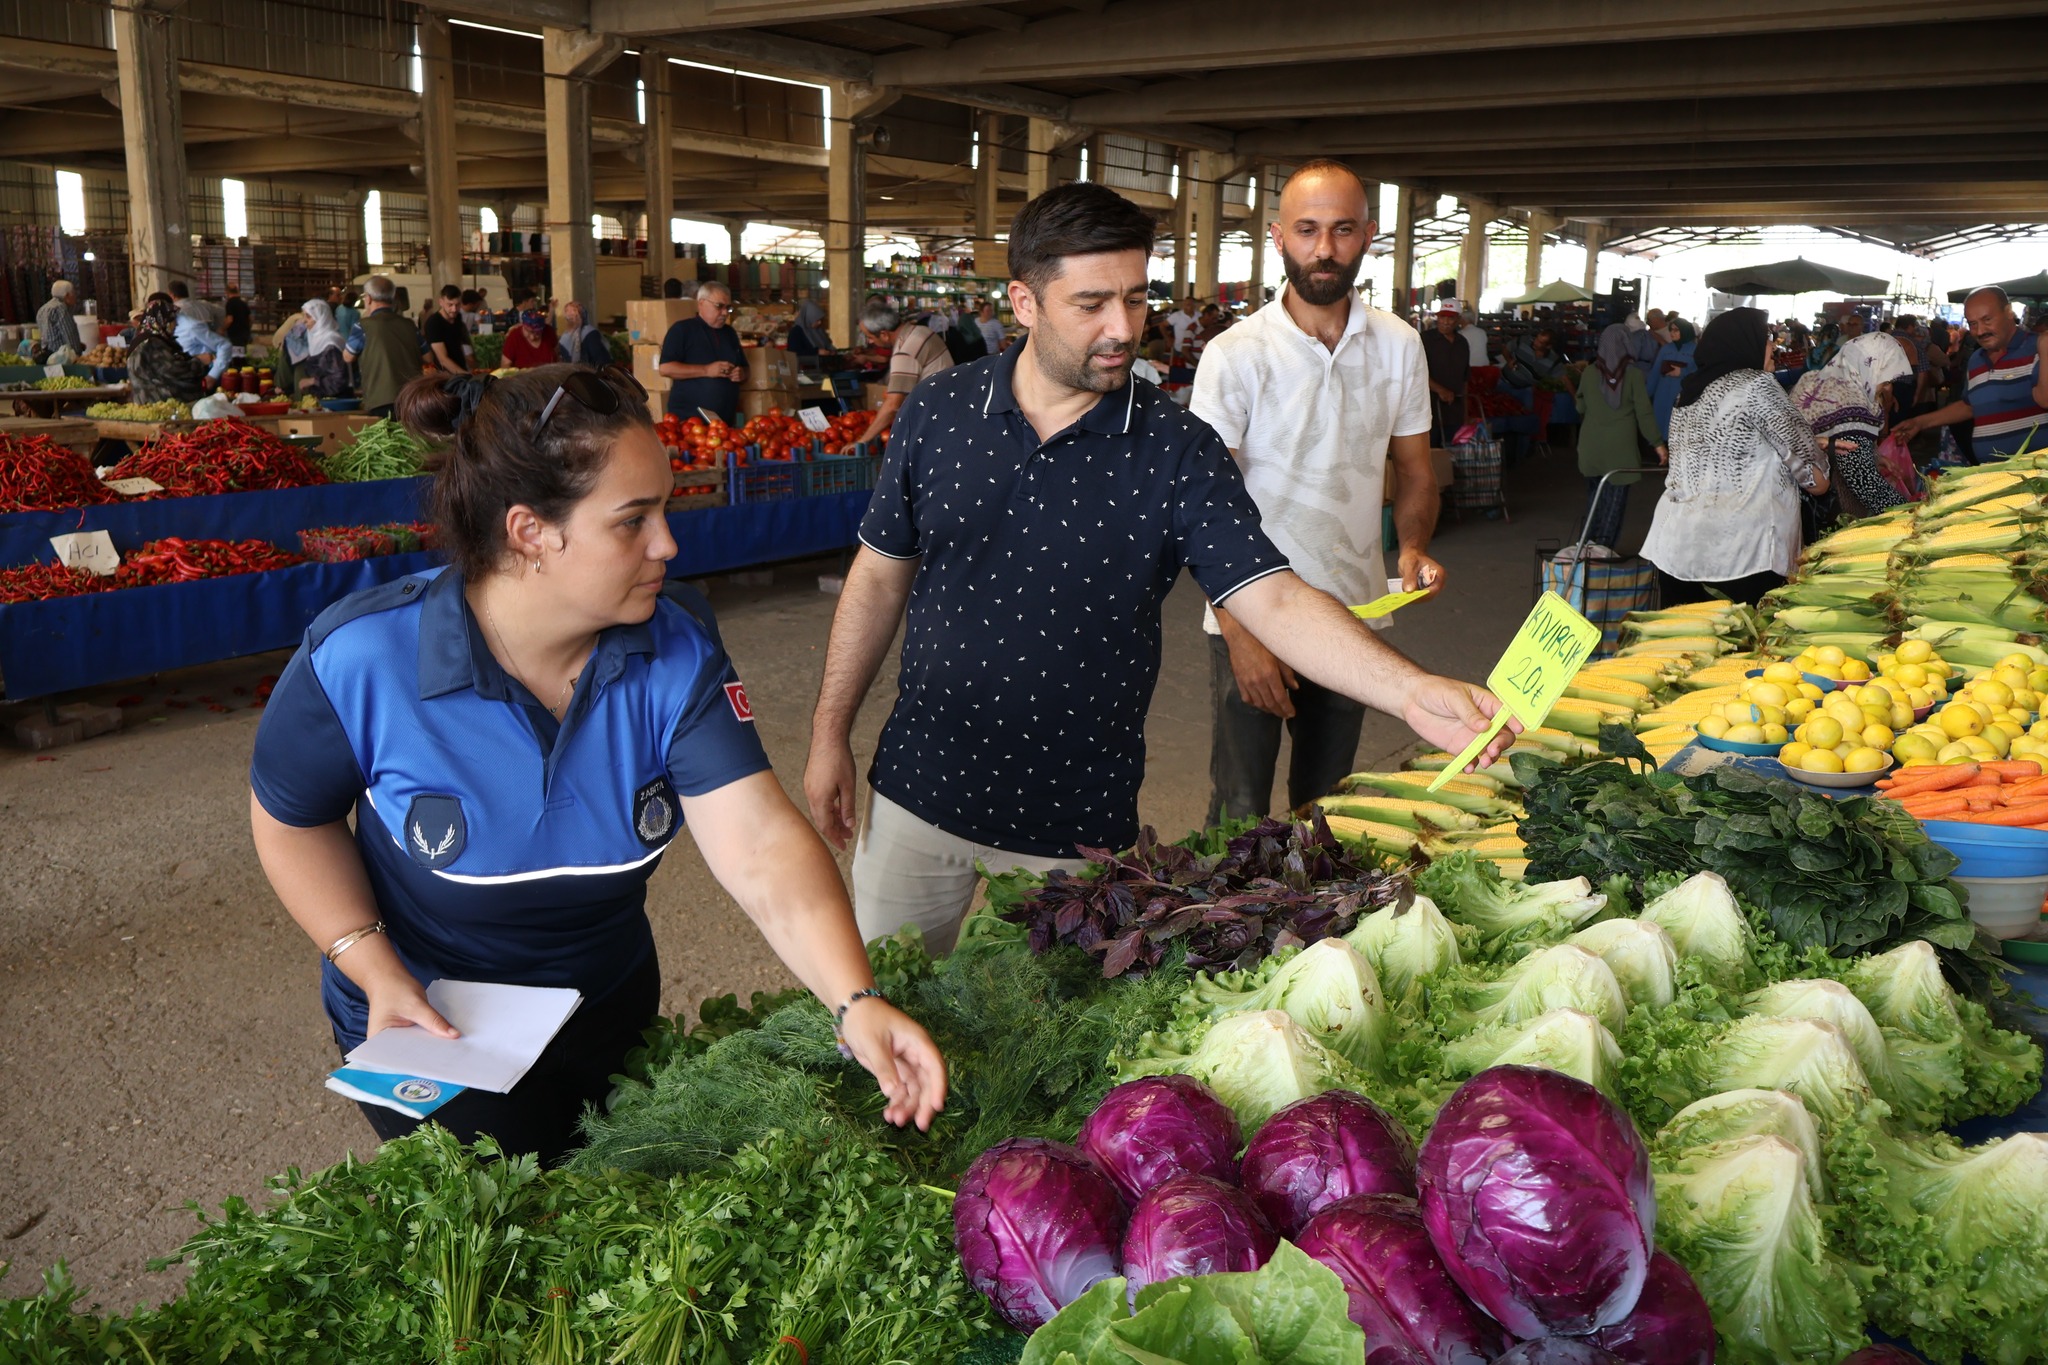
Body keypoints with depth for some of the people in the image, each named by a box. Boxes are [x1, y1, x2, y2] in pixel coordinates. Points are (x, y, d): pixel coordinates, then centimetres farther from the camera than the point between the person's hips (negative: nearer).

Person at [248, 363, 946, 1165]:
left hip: (611, 1008, 4)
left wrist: (857, 1002, -43)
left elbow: (761, 844, -30)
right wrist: (375, 971, -21)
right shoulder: (358, 662, -27)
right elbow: (292, 821, -9)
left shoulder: (676, 645, -22)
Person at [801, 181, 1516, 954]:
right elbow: (881, 575, 5)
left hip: (1078, 831, -2)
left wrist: (1413, 693, -32)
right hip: (918, 799, 2)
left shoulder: (1176, 451, -10)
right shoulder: (937, 413, -3)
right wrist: (830, 734, 5)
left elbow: (1273, 598, -17)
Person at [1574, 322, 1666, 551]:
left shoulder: (1589, 372, -2)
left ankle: (1589, 542, 20)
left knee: (1595, 493, 16)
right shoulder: (1634, 374, -8)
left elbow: (1581, 408, 10)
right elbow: (1644, 412, -7)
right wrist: (1658, 443, -2)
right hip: (1621, 445, -3)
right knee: (1615, 496, 5)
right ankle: (1604, 546, 3)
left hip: (1592, 444, 3)